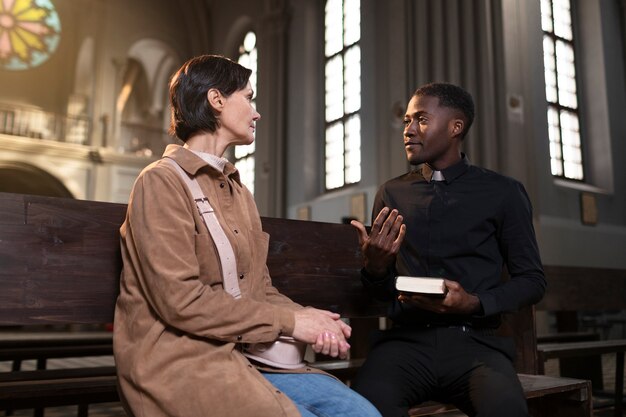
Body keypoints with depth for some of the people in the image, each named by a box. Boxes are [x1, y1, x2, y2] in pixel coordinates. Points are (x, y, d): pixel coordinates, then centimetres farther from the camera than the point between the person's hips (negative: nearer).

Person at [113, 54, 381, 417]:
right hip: (179, 360, -6)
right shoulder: (163, 182, -7)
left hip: (244, 352, 7)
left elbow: (261, 290, 12)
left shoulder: (240, 192, 18)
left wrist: (309, 320, -9)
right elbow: (180, 299, -17)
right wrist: (290, 321, -14)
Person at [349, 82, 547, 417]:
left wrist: (475, 303, -11)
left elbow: (532, 281, 7)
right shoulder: (391, 194, 12)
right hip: (406, 338, 1)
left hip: (474, 340, 0)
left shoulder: (503, 193, 6)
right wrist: (374, 266, -7)